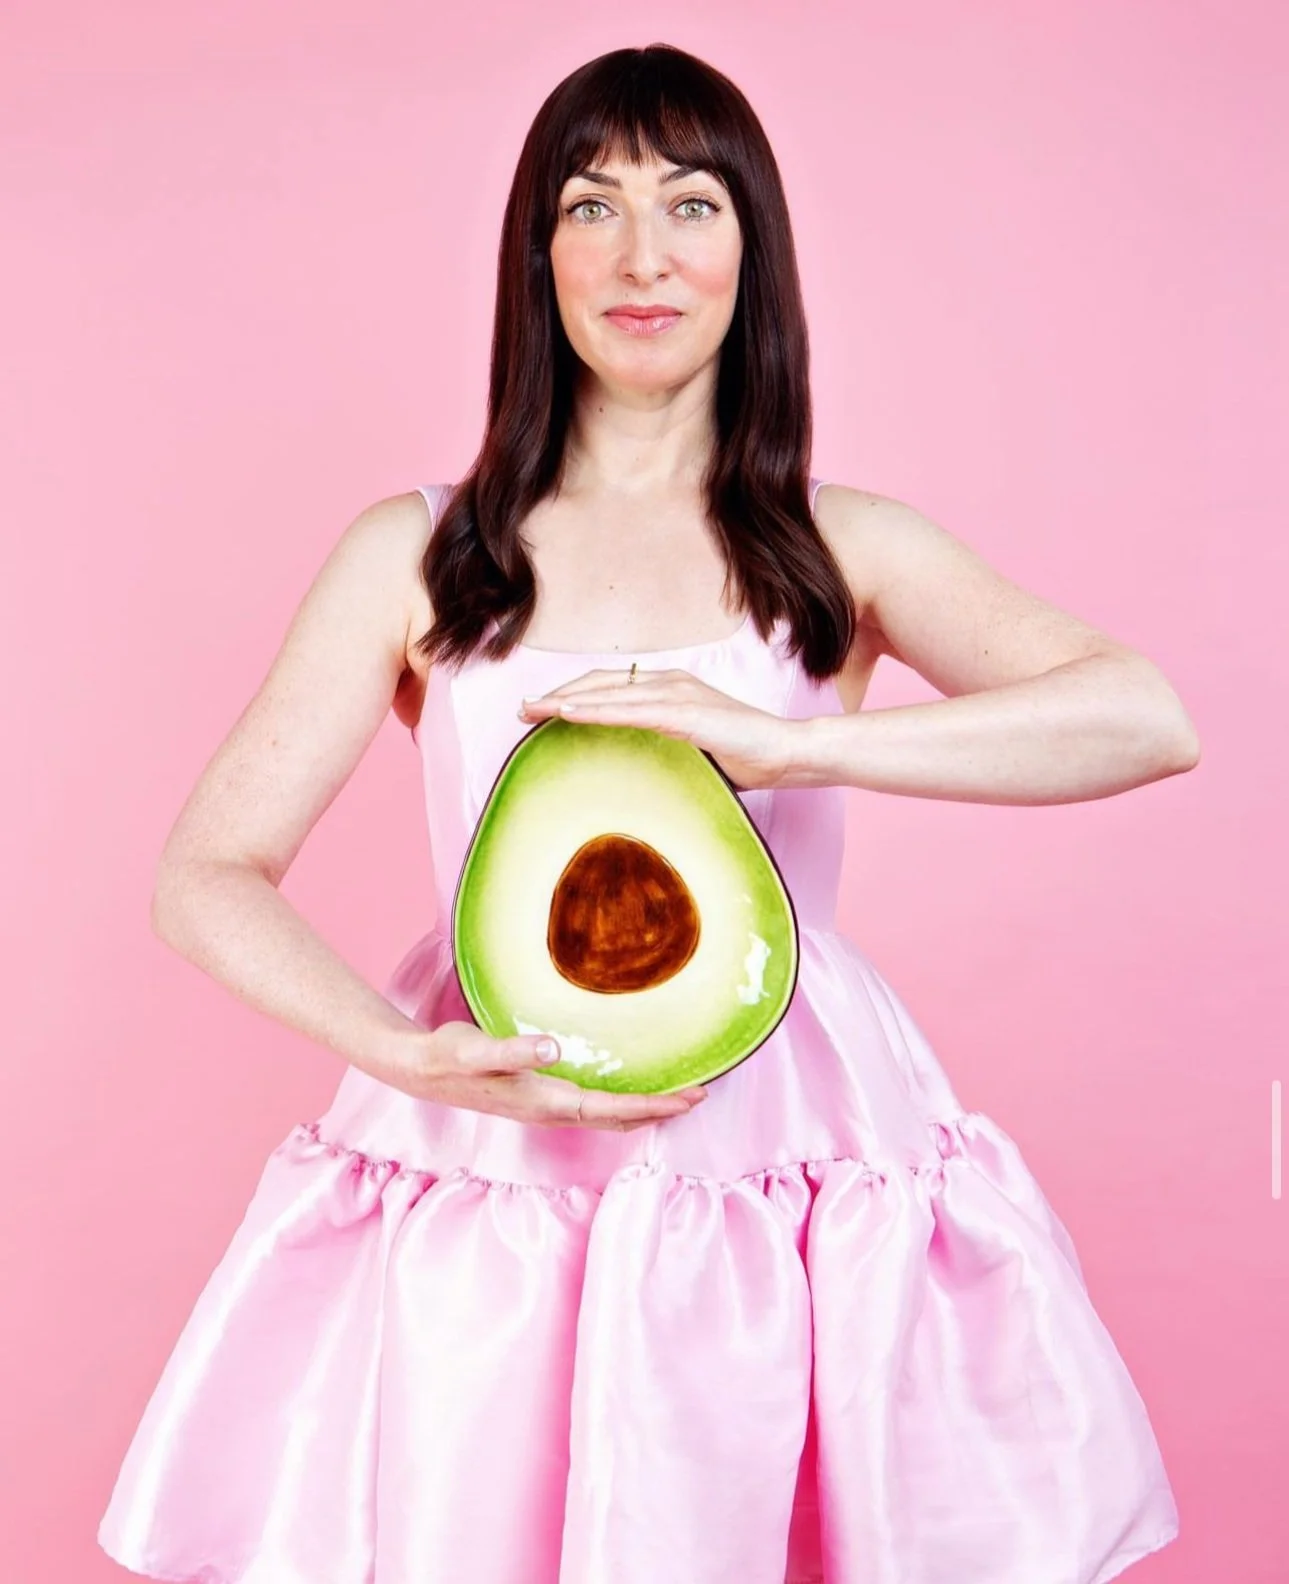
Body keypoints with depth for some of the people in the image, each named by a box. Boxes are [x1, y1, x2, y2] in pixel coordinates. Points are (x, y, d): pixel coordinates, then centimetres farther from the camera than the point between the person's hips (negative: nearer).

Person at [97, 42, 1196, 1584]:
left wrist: (784, 741, -24)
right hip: (485, 1171, 0)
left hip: (803, 1171, 0)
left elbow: (1150, 718, -12)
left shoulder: (842, 551, 3)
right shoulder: (419, 554, 3)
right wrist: (417, 1060, -16)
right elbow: (204, 877, 2)